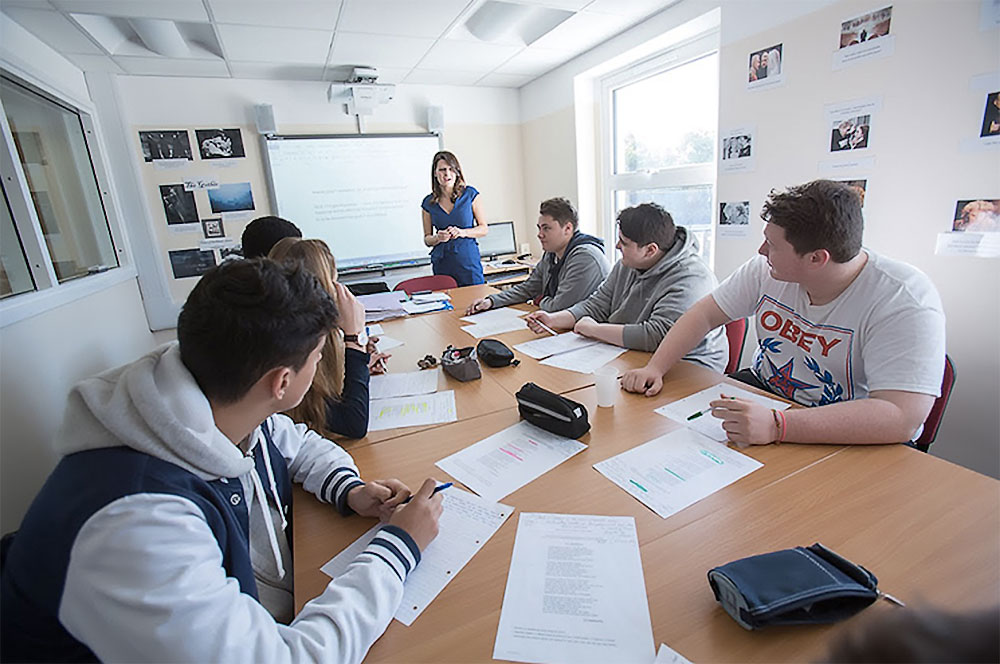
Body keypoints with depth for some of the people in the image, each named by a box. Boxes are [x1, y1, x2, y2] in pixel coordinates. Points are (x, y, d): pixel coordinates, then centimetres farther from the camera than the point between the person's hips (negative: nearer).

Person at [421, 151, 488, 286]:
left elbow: (484, 228, 3)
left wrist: (463, 232, -13)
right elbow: (427, 239, 11)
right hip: (442, 265, 1)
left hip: (468, 261, -1)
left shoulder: (470, 194, 2)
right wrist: (438, 238, -10)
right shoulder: (429, 203, 6)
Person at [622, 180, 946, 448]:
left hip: (850, 436, -5)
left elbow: (902, 418, -31)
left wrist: (776, 426, -42)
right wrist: (654, 368, -15)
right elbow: (704, 314, -2)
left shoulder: (907, 303, -23)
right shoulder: (768, 270, -8)